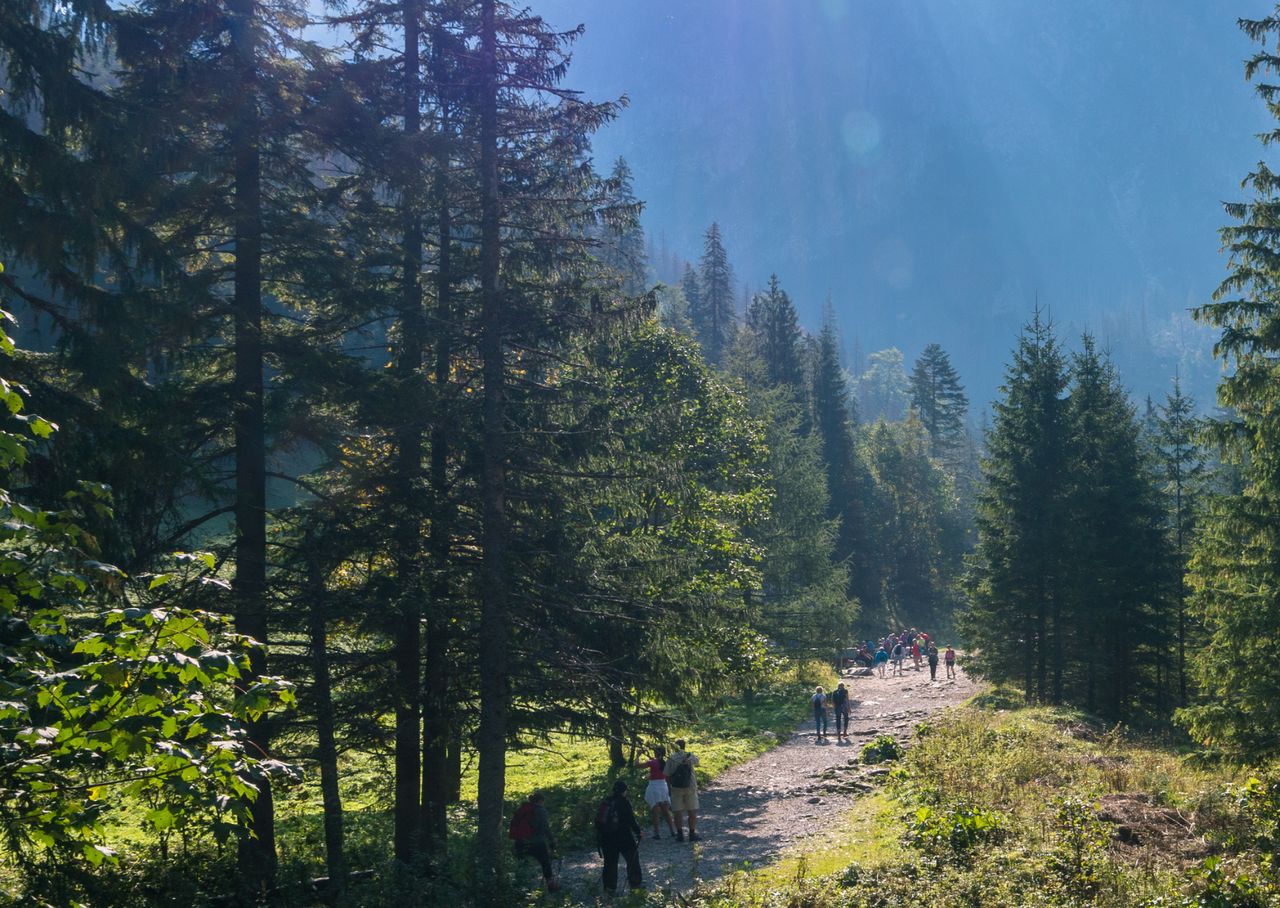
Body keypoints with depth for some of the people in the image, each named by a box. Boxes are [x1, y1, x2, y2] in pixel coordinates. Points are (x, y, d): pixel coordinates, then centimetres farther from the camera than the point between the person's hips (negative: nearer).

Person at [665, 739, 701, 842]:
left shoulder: (671, 758, -2)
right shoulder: (690, 756, -2)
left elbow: (667, 775, -2)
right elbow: (697, 761, 17)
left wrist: (669, 787, 8)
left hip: (676, 788, 0)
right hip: (690, 787, 0)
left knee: (678, 812, 4)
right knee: (692, 811, 8)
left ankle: (680, 834, 4)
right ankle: (692, 833, 8)